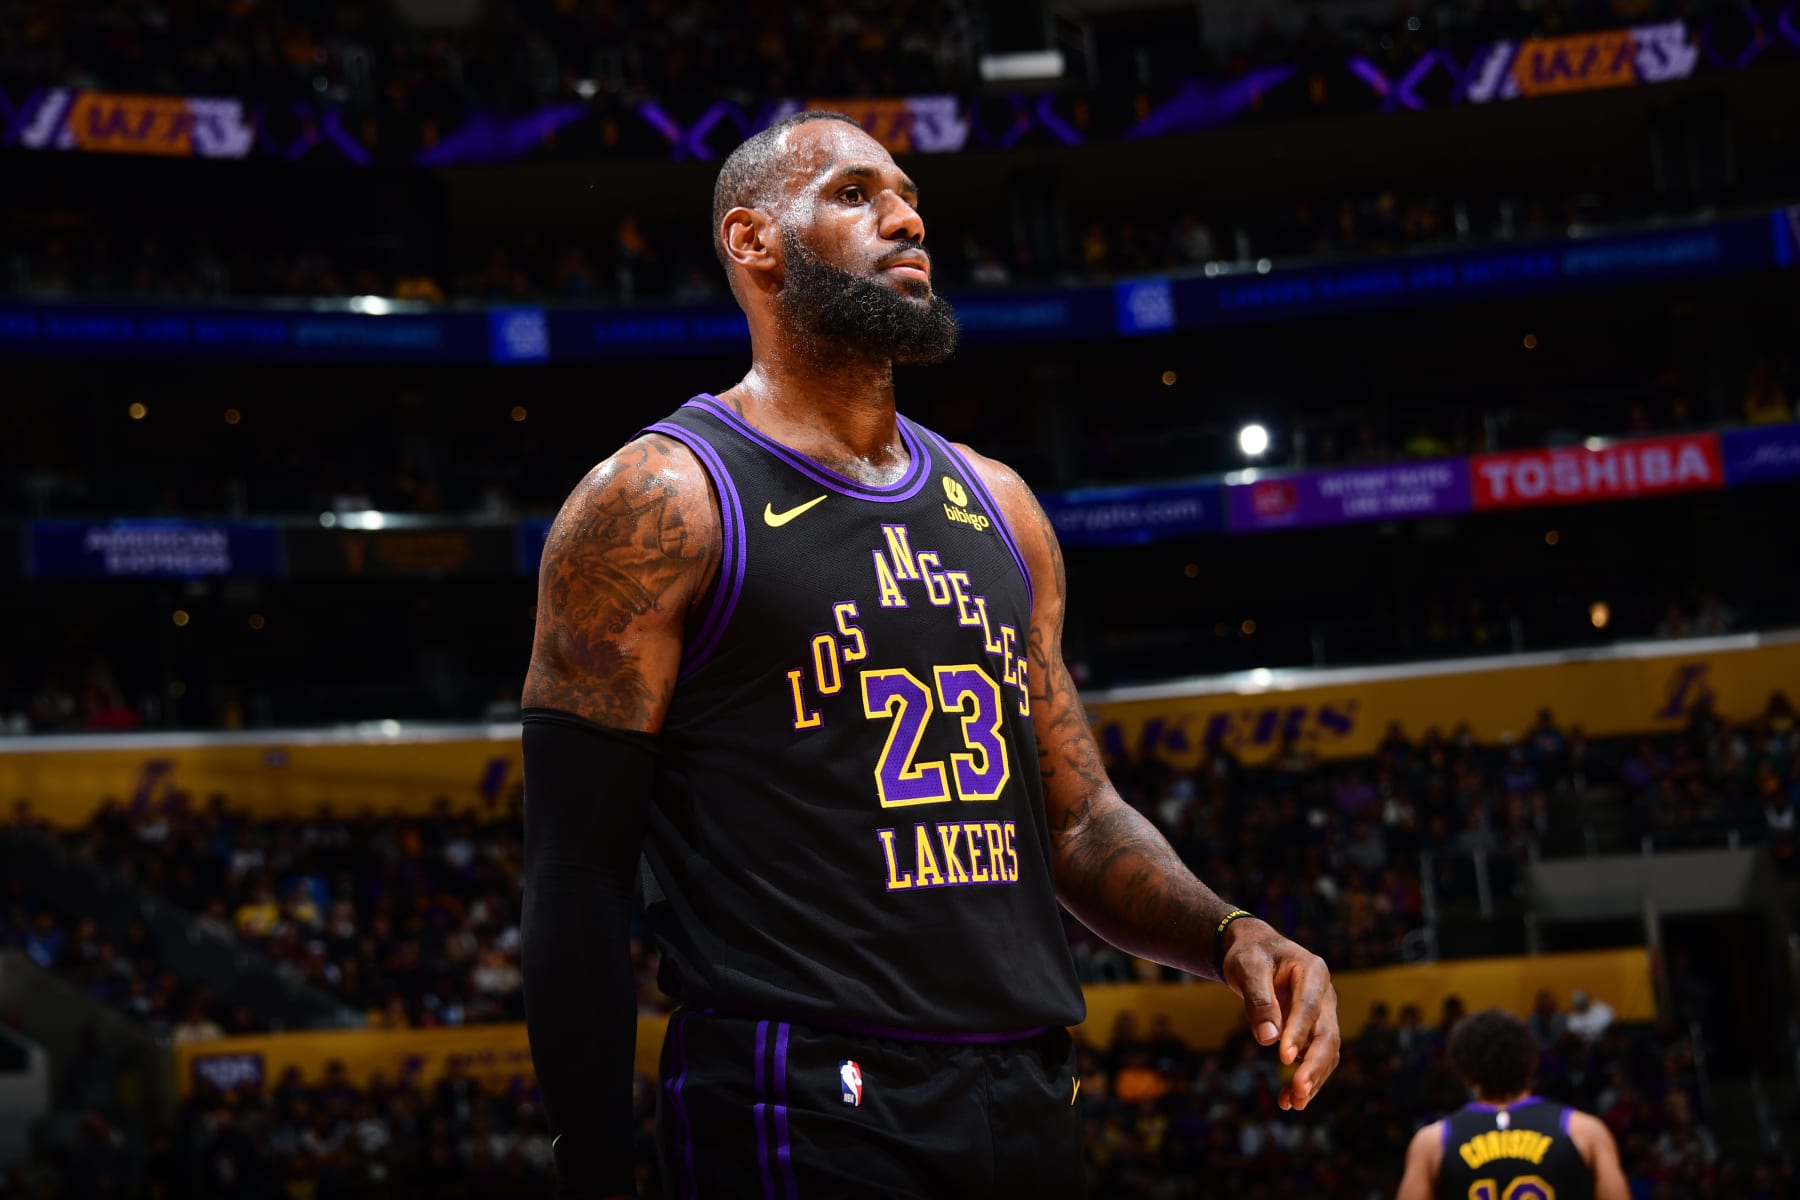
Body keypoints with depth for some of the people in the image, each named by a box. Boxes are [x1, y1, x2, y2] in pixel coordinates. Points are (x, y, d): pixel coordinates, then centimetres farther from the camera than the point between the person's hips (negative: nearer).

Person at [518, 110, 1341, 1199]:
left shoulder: (995, 505, 16)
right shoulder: (661, 499, -5)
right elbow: (578, 883, -8)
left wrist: (1229, 936, 2)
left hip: (1031, 1107, 7)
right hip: (801, 1111, -7)